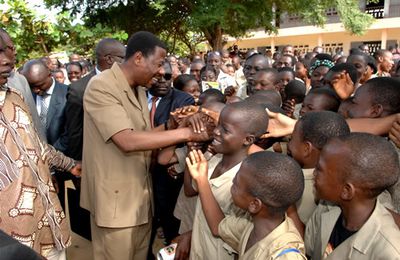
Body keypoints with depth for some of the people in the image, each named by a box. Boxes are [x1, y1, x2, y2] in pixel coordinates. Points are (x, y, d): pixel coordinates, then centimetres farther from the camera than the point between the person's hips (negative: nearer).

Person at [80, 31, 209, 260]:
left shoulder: (139, 89, 9)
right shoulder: (101, 86, -18)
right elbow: (127, 141, -29)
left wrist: (170, 125, -5)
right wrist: (185, 133, -27)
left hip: (141, 195, 8)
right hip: (116, 200, -8)